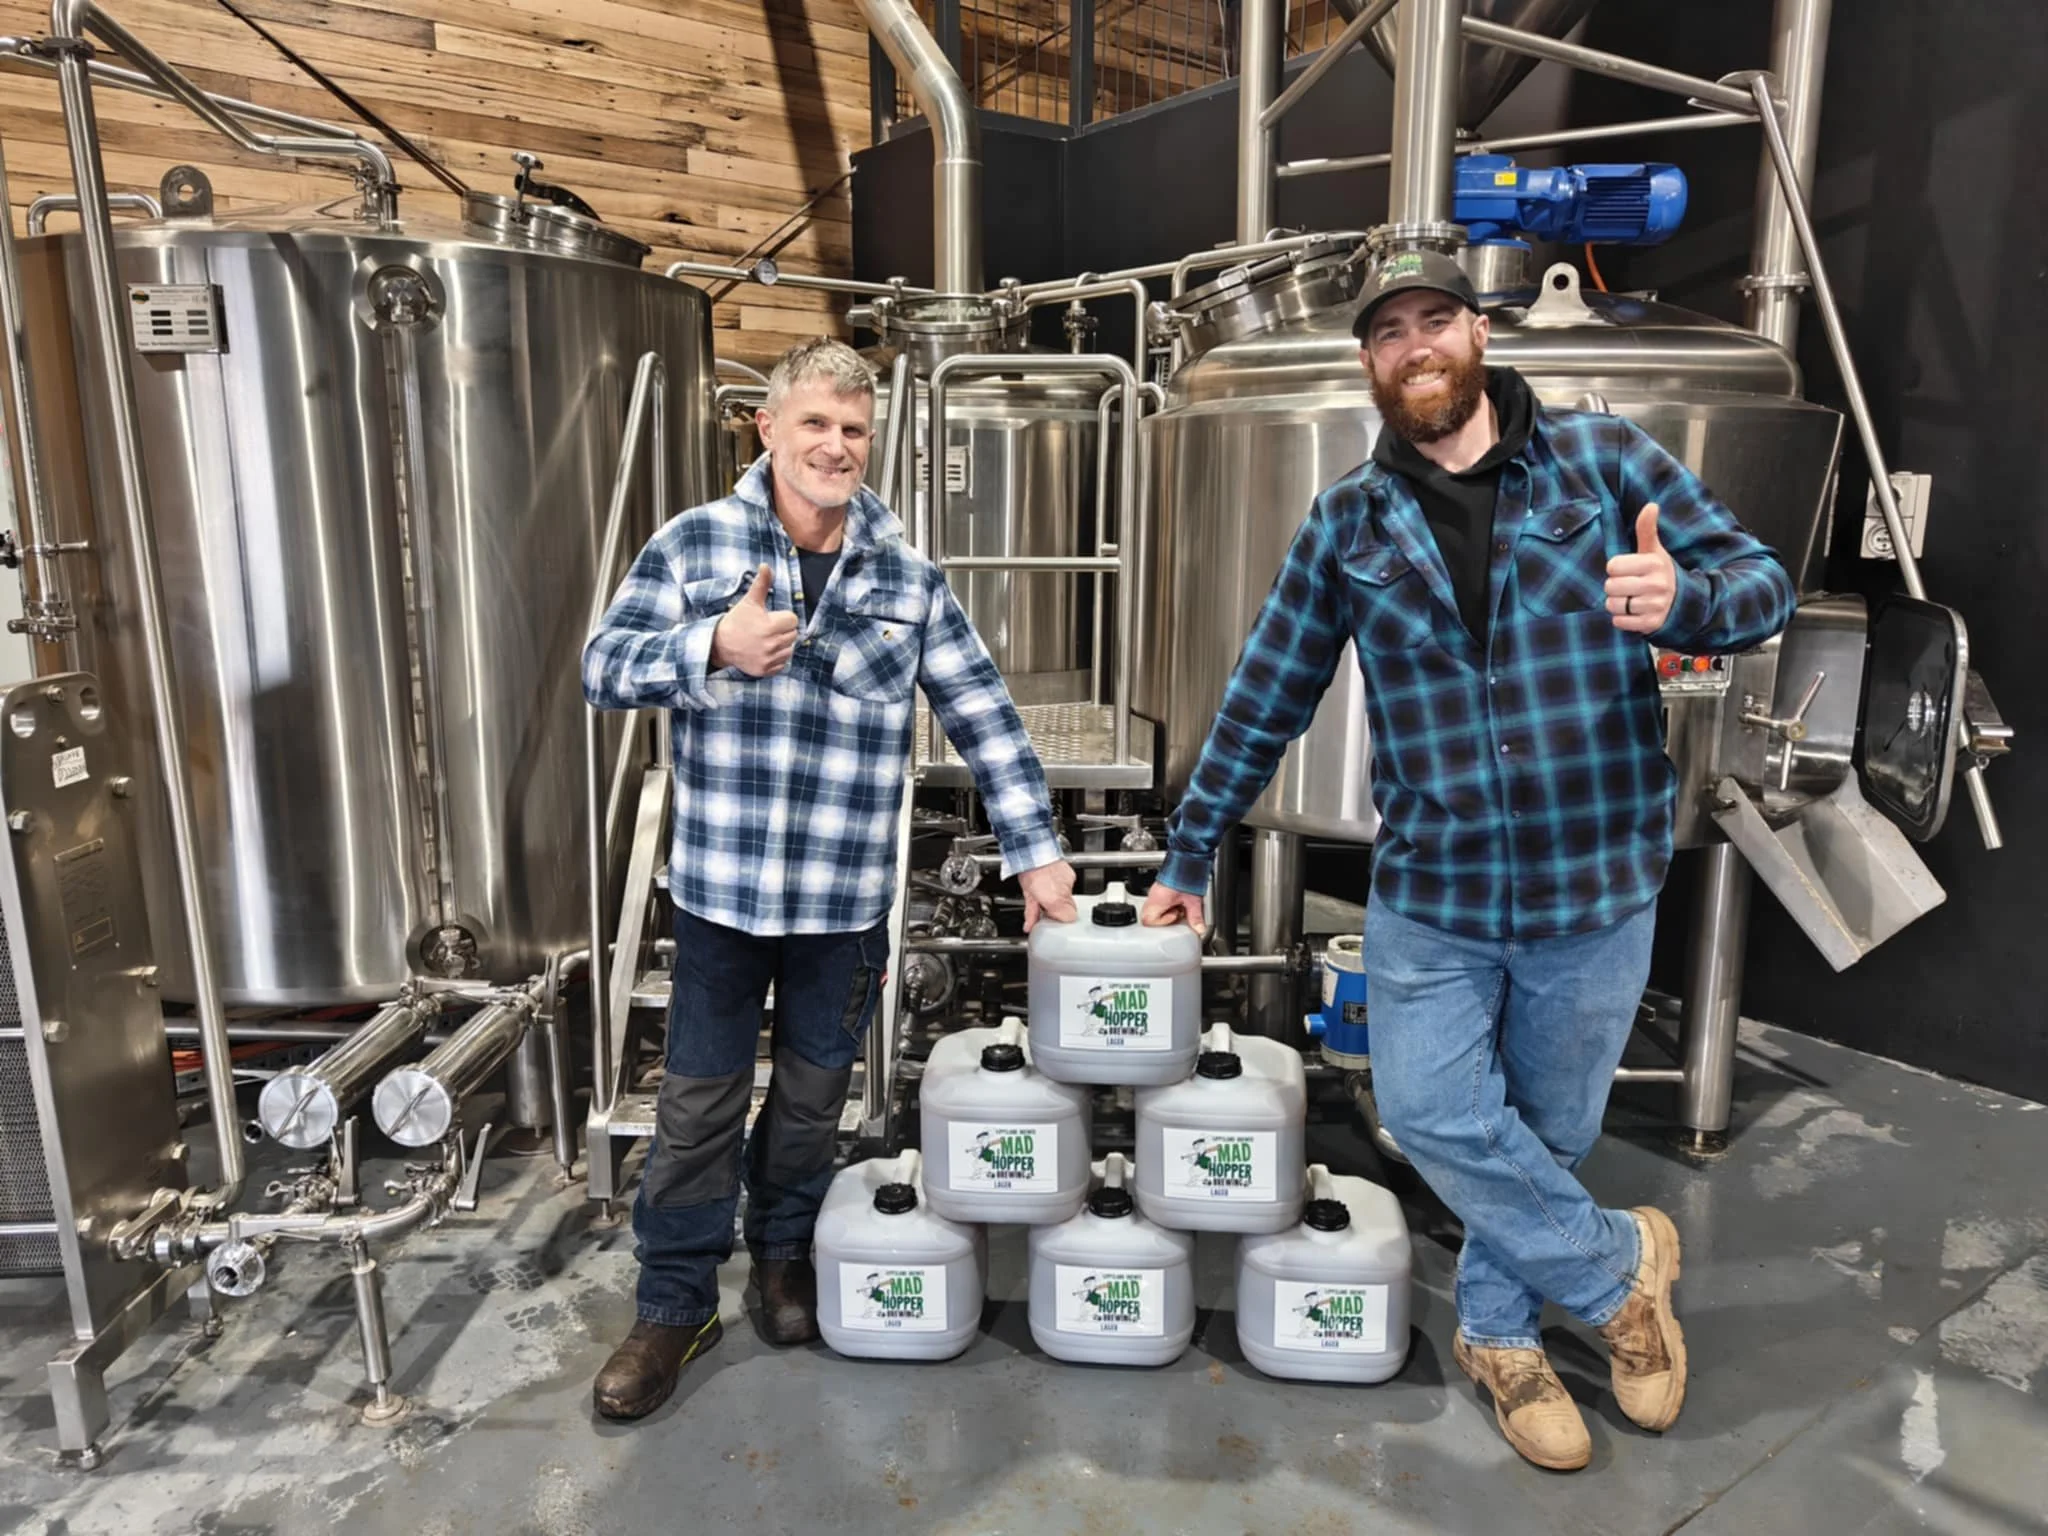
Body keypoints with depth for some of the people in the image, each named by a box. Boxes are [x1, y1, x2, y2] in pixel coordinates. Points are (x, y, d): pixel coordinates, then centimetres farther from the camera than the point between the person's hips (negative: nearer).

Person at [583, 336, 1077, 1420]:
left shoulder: (909, 581, 2)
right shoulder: (695, 543, -2)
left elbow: (985, 720, 2)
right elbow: (605, 668, -5)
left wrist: (1036, 852, -3)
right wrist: (715, 647, -23)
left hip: (847, 898, 2)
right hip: (720, 885, -1)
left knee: (814, 1095, 17)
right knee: (699, 1102, 9)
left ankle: (785, 1252, 41)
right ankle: (674, 1303, 27)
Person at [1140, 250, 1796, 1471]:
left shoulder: (1606, 457, -1)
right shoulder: (1347, 523, 3)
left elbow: (1763, 578, -2)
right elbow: (1265, 699, 7)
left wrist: (1688, 599, -27)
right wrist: (1191, 853, 9)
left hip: (1596, 885, -1)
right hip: (1430, 891, 1)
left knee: (1549, 1134, 12)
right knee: (1434, 1114, -5)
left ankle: (1501, 1330, 38)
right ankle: (1620, 1262, 23)